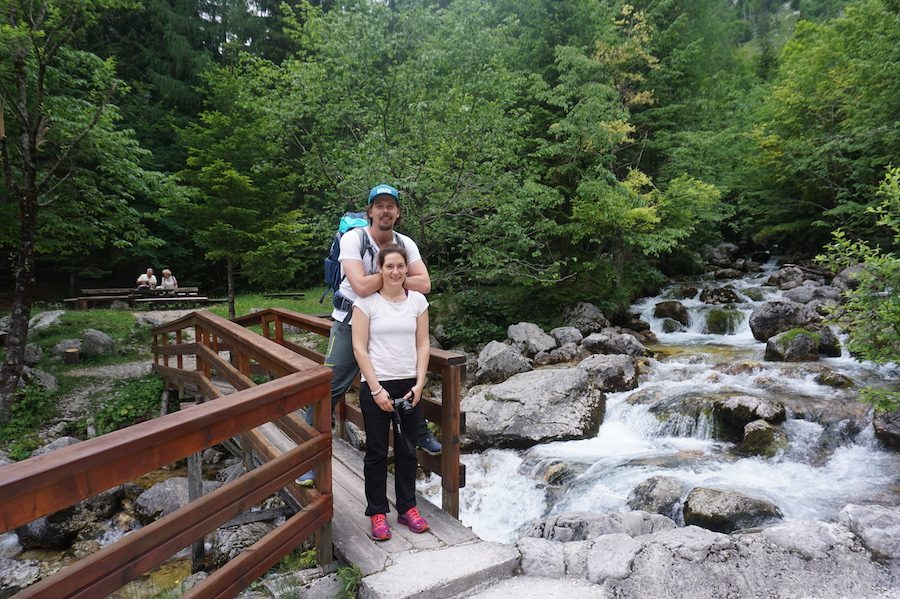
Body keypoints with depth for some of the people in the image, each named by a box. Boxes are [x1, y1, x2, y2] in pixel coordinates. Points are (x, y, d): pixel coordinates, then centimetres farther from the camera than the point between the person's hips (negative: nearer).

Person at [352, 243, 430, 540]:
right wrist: (376, 389, -13)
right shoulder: (367, 301, -7)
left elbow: (423, 345, 4)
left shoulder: (417, 300, 2)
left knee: (407, 450, 13)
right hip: (375, 386, -3)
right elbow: (359, 348, -9)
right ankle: (377, 512, 22)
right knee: (377, 452, 7)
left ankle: (407, 508, 28)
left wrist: (419, 384, -5)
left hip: (409, 386, 3)